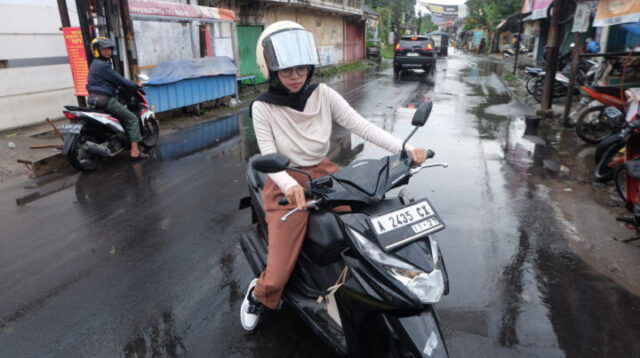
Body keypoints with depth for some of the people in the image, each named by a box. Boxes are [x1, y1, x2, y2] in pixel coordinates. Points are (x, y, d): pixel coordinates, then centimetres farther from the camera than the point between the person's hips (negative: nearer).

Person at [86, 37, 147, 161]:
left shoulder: (95, 64, 19)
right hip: (105, 99, -10)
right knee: (132, 119, -7)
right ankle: (134, 151, -15)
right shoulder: (103, 65, -13)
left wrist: (130, 83, 24)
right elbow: (118, 80, -12)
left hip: (93, 98, 10)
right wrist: (136, 85, 0)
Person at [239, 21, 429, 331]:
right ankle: (257, 294, 30)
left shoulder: (323, 95, -4)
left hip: (325, 174, 4)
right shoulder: (263, 108, -11)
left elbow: (361, 125, -10)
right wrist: (290, 186, -36)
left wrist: (405, 149, -22)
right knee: (278, 275, -9)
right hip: (286, 184, -3)